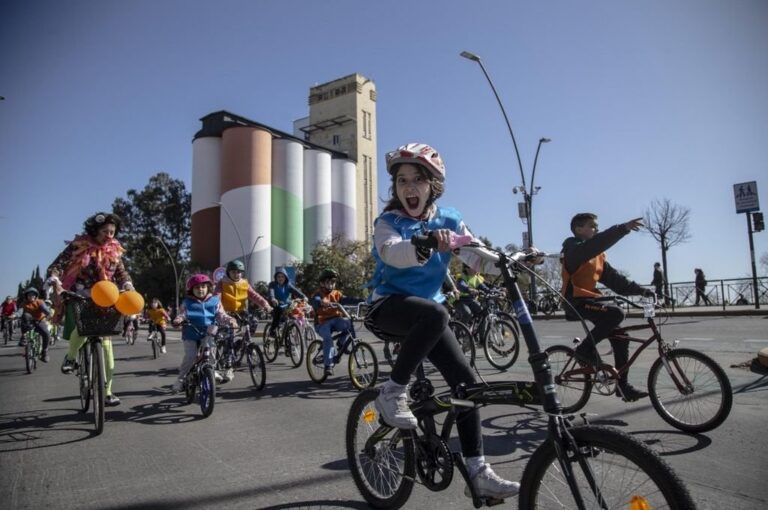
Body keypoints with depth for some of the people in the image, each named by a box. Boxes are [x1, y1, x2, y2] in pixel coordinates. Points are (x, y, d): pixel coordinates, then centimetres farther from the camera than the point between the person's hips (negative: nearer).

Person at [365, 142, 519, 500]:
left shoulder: (449, 221, 3)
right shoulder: (388, 222, -9)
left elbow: (479, 259, -6)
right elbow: (391, 252, -33)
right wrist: (424, 247, -54)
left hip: (426, 311, 5)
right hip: (388, 307, -4)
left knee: (465, 379, -8)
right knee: (434, 313, -37)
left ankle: (477, 472, 4)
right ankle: (393, 392, -17)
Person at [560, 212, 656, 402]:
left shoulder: (598, 256, 17)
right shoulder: (574, 249, -9)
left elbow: (613, 278, 11)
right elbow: (596, 243, -31)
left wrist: (641, 290, 0)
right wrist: (623, 228, -38)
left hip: (590, 299, 9)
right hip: (576, 302, -9)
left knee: (620, 338, 3)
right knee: (616, 313, -29)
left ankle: (623, 386, 14)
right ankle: (586, 349, -13)